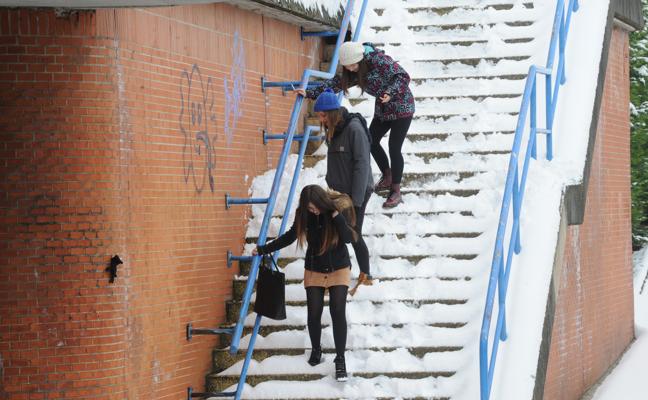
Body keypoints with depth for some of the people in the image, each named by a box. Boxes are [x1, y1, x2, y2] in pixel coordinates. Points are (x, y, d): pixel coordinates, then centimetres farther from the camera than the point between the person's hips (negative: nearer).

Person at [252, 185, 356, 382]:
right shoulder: (303, 214, -11)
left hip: (338, 270, -2)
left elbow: (349, 238, -27)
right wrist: (264, 249, 7)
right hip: (314, 271, 2)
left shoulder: (339, 209, -18)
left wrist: (336, 216, -35)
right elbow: (290, 236, 5)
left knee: (338, 312, -13)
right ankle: (316, 350, 26)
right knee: (313, 313, 0)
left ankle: (340, 359, -5)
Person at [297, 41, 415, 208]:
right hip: (382, 109, 8)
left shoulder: (378, 60, -27)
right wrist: (310, 94, 0)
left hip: (401, 108, -8)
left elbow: (403, 76, -25)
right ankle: (387, 178, 25)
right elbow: (335, 83, 2)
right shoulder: (352, 72, -4)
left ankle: (396, 192, 0)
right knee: (372, 141, 5)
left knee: (394, 149, -9)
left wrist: (390, 92, -39)